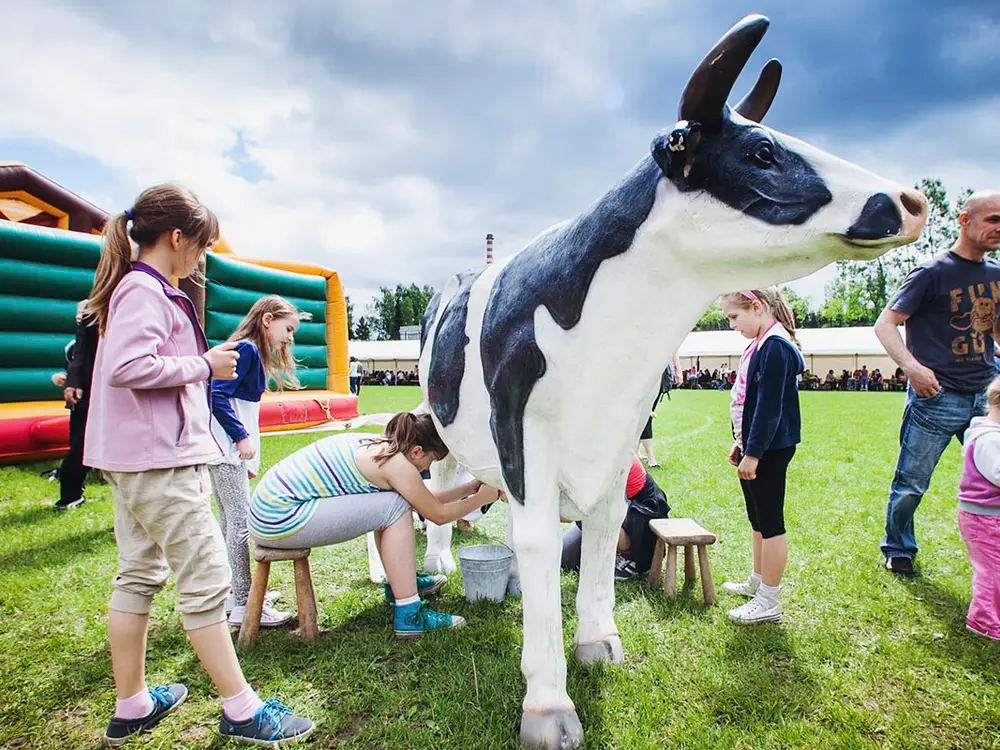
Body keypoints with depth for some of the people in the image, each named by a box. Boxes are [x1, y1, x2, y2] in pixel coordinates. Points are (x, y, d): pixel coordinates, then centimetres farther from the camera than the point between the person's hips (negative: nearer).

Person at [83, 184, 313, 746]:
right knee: (206, 578, -4)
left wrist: (204, 364, 11)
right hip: (157, 460, -11)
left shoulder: (140, 289, 17)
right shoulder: (147, 291, -14)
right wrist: (204, 366, -16)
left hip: (137, 460, 11)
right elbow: (127, 366, -26)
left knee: (139, 575, 16)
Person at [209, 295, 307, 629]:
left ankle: (236, 594, 27)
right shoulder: (245, 349, -13)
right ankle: (242, 606, 0)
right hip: (225, 450, -10)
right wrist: (242, 438, -21)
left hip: (230, 451, 10)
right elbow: (218, 396, -22)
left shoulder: (253, 352, 17)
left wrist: (247, 458, 20)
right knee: (240, 523, -6)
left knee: (231, 523, 16)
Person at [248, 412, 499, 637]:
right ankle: (408, 615, -5)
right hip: (280, 521, -9)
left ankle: (401, 582, 30)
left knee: (387, 500, 15)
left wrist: (469, 487, 22)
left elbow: (426, 501, 21)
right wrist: (481, 498, 8)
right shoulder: (396, 464, -15)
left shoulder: (375, 445, 12)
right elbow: (439, 514, -4)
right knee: (395, 508, -9)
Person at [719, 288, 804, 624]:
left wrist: (753, 452, -21)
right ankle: (757, 581, 35)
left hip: (770, 449, -10)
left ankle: (768, 601, 11)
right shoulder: (760, 344, 12)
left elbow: (769, 406, -22)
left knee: (769, 521, 0)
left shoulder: (776, 346, -18)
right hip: (754, 447, 10)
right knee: (758, 520, 20)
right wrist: (741, 443, 21)